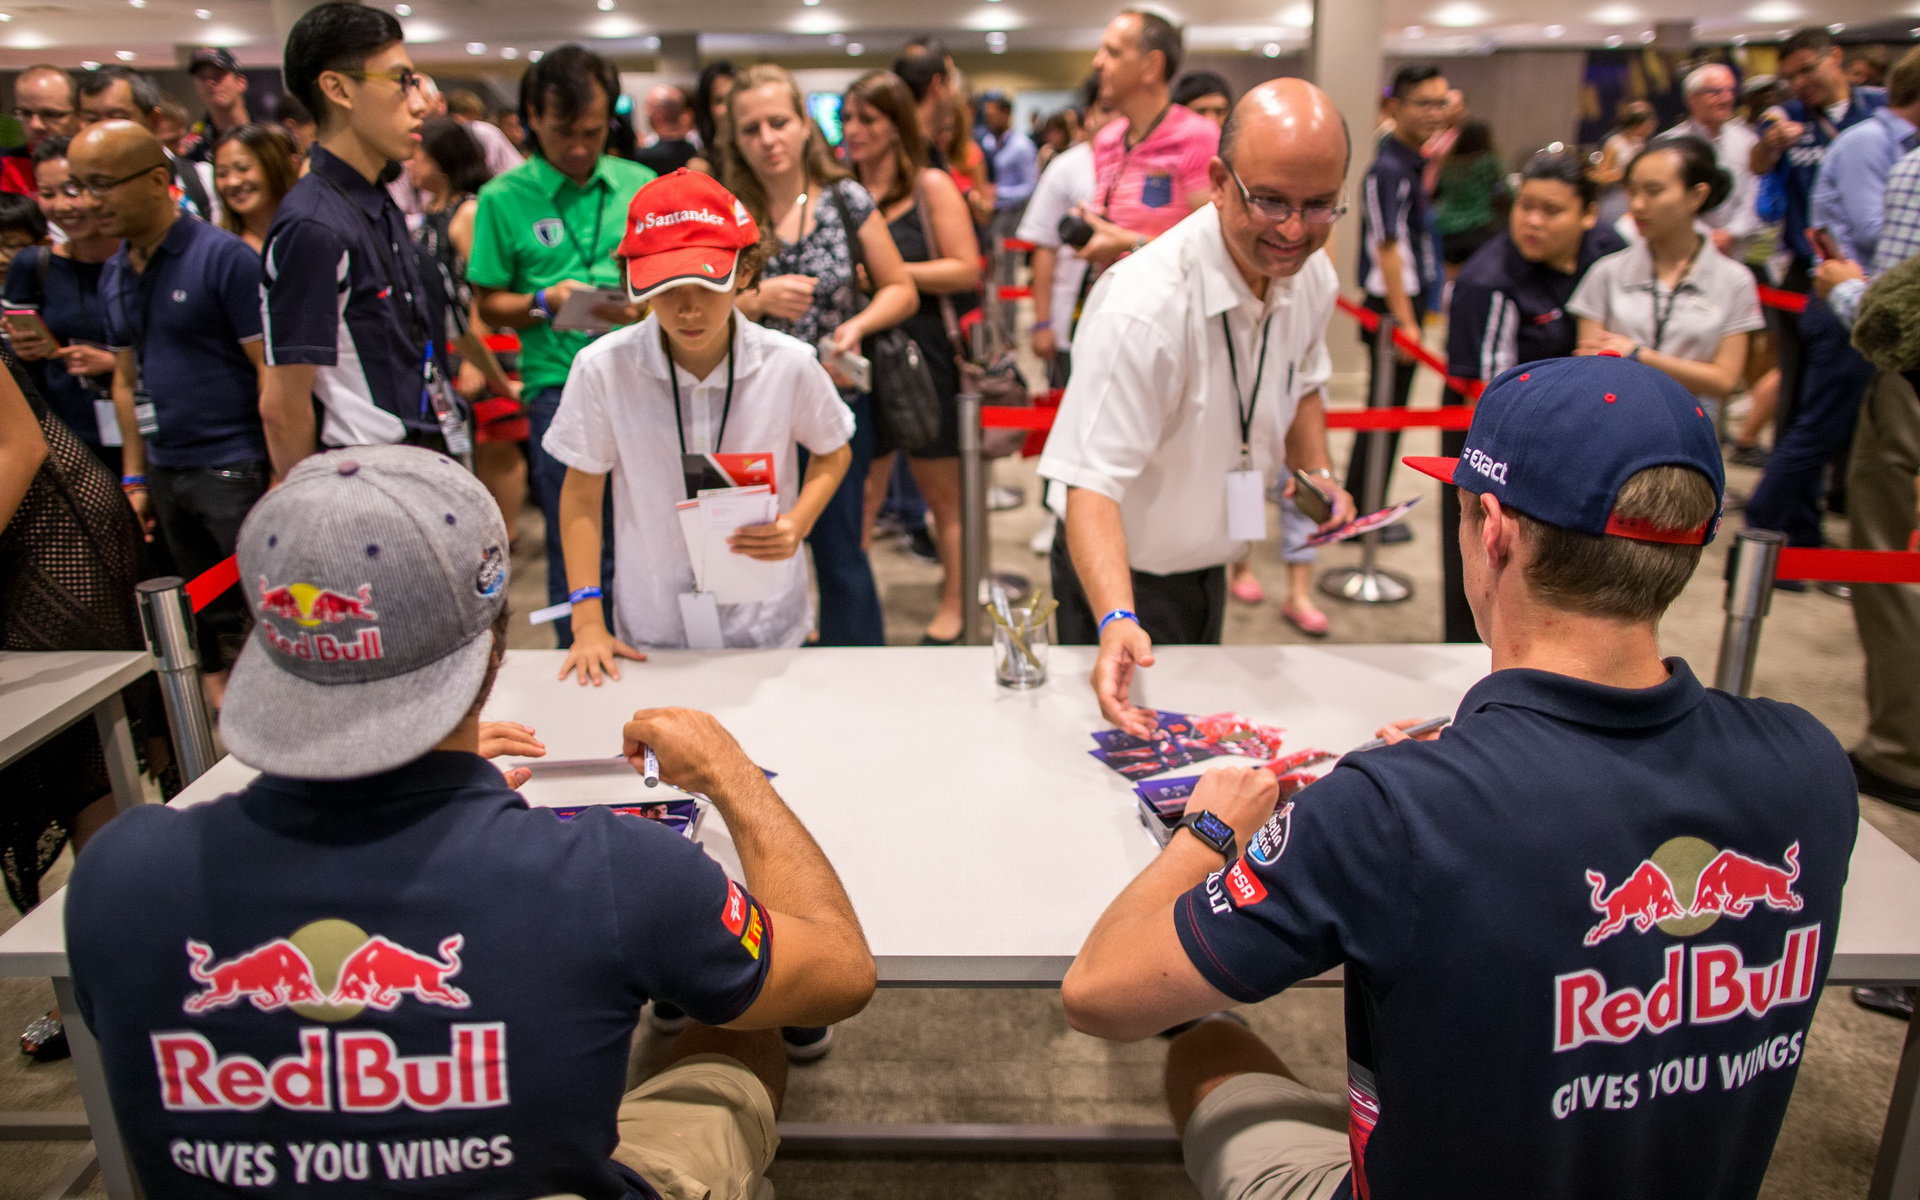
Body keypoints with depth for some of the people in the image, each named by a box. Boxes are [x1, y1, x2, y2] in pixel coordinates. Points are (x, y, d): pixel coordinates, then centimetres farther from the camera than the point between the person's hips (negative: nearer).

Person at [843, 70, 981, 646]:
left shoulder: (931, 186, -3)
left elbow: (966, 270, -11)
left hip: (923, 357, -3)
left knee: (942, 492, 9)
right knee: (857, 495, 7)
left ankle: (953, 605, 23)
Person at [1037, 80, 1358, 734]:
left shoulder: (1312, 277, -8)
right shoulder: (1142, 305, -33)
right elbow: (1092, 483, -37)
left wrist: (1316, 470, -4)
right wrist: (1118, 621, -51)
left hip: (1211, 565, 7)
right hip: (1121, 578, -7)